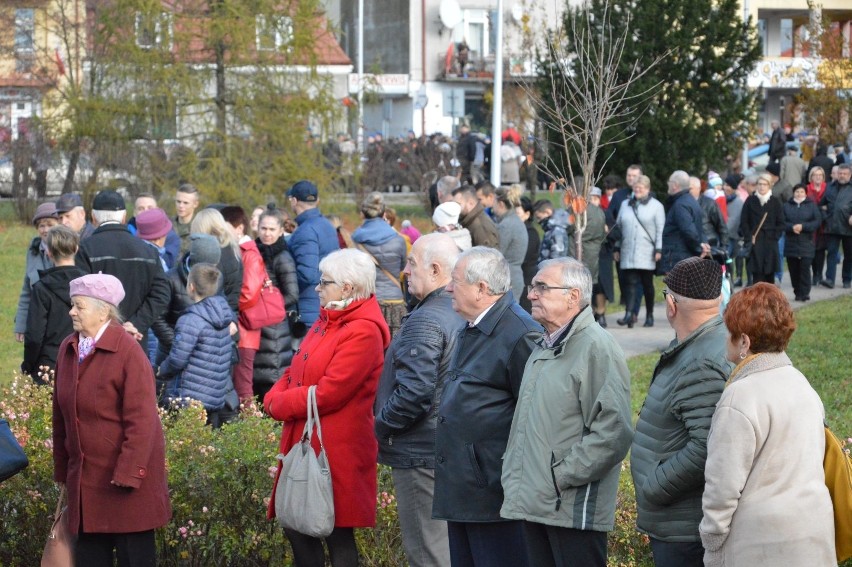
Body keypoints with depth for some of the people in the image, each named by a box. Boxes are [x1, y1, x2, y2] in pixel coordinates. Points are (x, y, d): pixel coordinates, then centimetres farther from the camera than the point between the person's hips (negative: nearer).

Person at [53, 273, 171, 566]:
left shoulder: (128, 352, -14)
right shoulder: (68, 349, 6)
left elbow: (141, 420, -17)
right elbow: (61, 414, 13)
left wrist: (128, 474, -20)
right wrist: (61, 467, 13)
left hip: (124, 474, -6)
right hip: (85, 475, 6)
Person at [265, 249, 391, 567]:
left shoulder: (363, 332, -16)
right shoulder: (328, 320, 14)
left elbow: (327, 393, -22)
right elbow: (296, 372, 17)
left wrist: (279, 405, -9)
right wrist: (275, 397, -4)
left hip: (336, 453, -9)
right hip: (304, 443, 9)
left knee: (338, 534, -1)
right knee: (297, 529, 12)